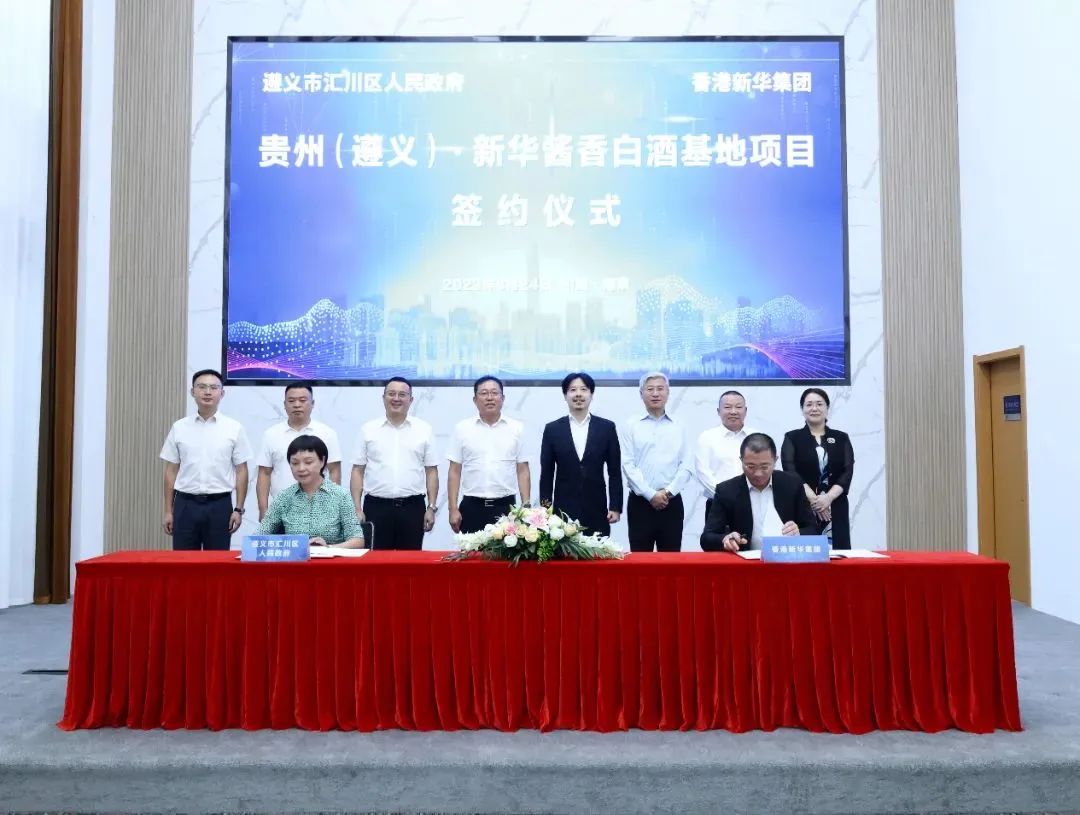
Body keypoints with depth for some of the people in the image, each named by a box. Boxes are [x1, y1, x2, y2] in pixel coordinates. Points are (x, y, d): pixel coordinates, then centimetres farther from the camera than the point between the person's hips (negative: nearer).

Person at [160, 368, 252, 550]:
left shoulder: (234, 428, 0)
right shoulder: (179, 427, 5)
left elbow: (241, 471, 1)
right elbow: (171, 471, 7)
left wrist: (238, 509, -4)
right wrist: (168, 511, 4)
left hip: (219, 505, -1)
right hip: (186, 504, 1)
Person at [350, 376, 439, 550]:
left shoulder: (424, 429, 5)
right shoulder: (368, 429, 5)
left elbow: (431, 471, 6)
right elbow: (358, 471, 5)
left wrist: (431, 507, 0)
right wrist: (357, 508, -2)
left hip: (412, 507, 0)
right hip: (376, 507, 0)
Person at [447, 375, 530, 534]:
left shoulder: (516, 428, 4)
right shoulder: (462, 428, 3)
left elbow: (523, 470, 5)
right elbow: (455, 471, 3)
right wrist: (453, 509, -3)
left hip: (505, 508, 0)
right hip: (472, 508, 0)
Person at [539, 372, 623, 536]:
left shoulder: (607, 427, 4)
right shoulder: (552, 429, 4)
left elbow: (615, 472, 5)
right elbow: (546, 474, 5)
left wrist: (615, 506, -1)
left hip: (596, 511, 0)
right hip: (563, 510, 0)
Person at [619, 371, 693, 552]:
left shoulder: (678, 427, 9)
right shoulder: (630, 425, 1)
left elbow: (686, 466, 4)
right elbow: (627, 465, -6)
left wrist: (668, 492, -9)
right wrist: (651, 494, -12)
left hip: (672, 502, 2)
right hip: (640, 502, -2)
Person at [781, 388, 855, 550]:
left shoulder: (841, 438, 12)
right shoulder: (792, 438, 7)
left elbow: (848, 471, 2)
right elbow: (790, 471, -5)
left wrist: (828, 497, -14)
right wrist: (813, 498, -17)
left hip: (835, 508, 2)